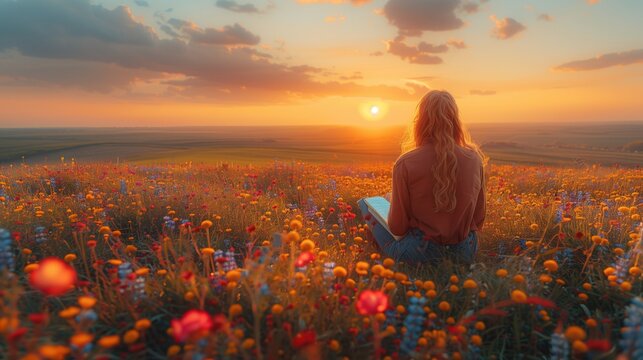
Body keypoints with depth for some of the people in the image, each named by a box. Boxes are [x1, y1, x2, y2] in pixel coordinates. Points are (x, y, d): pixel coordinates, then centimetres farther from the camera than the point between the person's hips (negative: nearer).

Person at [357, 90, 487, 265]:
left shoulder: (406, 164, -18)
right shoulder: (474, 159, -7)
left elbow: (397, 227, -11)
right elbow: (479, 219, 4)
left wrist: (394, 203, 9)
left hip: (421, 251, -4)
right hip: (466, 253, 4)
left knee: (365, 202, 14)